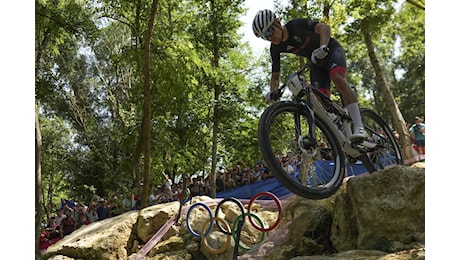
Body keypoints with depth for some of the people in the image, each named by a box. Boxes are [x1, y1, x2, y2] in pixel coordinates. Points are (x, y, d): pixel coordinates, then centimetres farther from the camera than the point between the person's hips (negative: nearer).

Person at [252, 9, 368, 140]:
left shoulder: (296, 25, -25)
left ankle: (358, 127, -37)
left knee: (338, 79, -33)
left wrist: (323, 47, -54)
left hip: (332, 49, -6)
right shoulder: (275, 48, -10)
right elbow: (275, 76, -5)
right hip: (317, 62, 6)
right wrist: (272, 92, -24)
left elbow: (324, 27, -36)